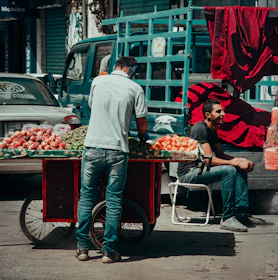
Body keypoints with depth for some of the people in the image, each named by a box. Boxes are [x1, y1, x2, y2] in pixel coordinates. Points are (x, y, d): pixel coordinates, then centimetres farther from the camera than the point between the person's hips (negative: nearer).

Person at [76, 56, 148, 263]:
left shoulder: (98, 81, 8)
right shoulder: (135, 88, 1)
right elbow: (142, 125, 3)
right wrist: (142, 137, 25)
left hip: (93, 147, 2)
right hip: (117, 150, -2)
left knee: (86, 197, 11)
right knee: (114, 200, 5)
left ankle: (83, 248, 14)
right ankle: (109, 251, 7)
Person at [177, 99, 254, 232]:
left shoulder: (212, 130, 14)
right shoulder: (200, 128, -17)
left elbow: (220, 154, 17)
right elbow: (209, 159, -22)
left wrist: (240, 160, -2)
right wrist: (237, 163, -21)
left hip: (200, 169, 10)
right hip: (189, 172, -10)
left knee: (241, 169, 0)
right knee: (229, 170, -27)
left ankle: (241, 211, -9)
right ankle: (227, 219, -26)